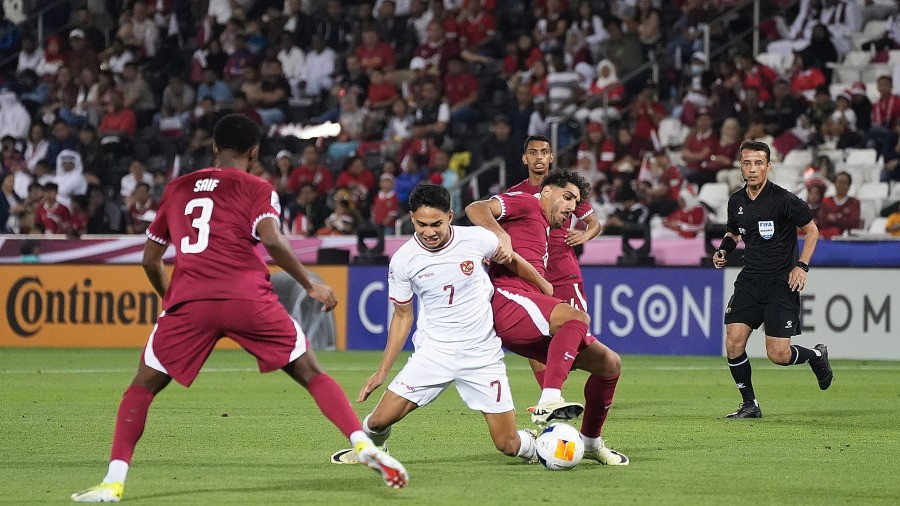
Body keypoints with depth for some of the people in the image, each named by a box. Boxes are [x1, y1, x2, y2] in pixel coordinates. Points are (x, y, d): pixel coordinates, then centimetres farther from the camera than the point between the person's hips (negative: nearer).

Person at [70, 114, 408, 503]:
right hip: (248, 297, -2)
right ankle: (364, 445, -8)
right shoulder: (256, 190, 11)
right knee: (311, 374, 9)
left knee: (143, 386, 14)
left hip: (189, 300, 2)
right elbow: (271, 240, -9)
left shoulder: (177, 189, 22)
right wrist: (310, 286, 0)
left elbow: (150, 259, 26)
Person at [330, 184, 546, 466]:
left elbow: (513, 261, 12)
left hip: (482, 355, -1)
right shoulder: (403, 260, -8)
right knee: (379, 421, -10)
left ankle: (534, 445, 33)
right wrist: (382, 371, 4)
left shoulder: (476, 239, -10)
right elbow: (403, 316, 5)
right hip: (434, 352, 1)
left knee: (508, 445, -5)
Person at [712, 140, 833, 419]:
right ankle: (749, 404, 6)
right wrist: (723, 249, 3)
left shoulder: (784, 200, -12)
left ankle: (816, 355, 25)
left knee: (778, 354, -8)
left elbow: (812, 230, -3)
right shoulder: (736, 201, 5)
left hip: (781, 281, -5)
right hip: (750, 279, 5)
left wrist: (802, 265, -12)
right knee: (733, 342, -9)